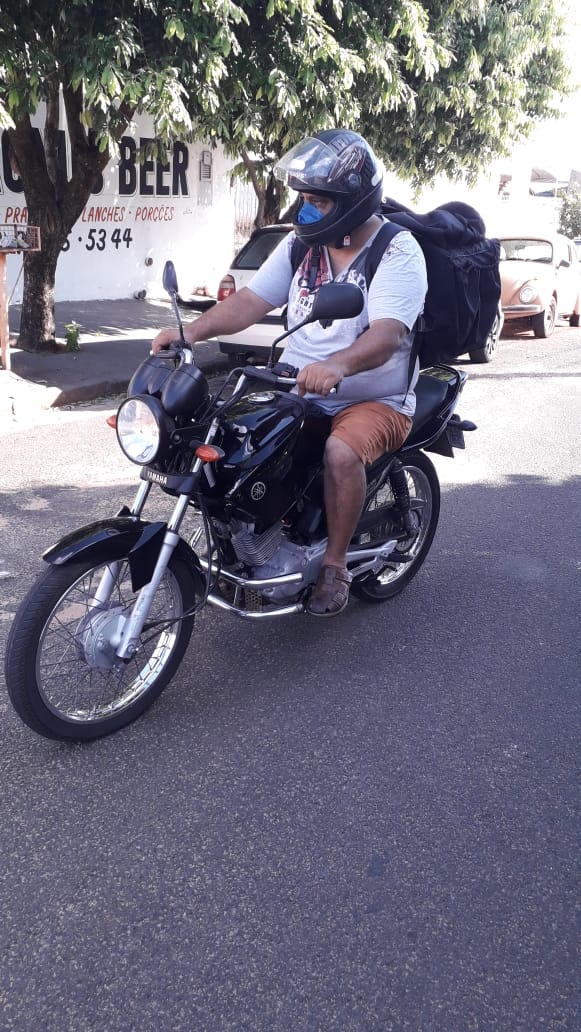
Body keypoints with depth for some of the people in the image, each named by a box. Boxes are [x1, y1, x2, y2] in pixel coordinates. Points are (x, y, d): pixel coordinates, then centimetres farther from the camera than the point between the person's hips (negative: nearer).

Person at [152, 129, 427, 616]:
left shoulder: (398, 252, -14)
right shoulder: (302, 244, 6)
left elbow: (388, 334, -30)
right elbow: (251, 300, 2)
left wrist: (338, 365, -50)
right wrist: (192, 331, -14)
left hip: (374, 400, -6)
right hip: (297, 393, 6)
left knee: (341, 451, -35)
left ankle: (335, 564, -14)